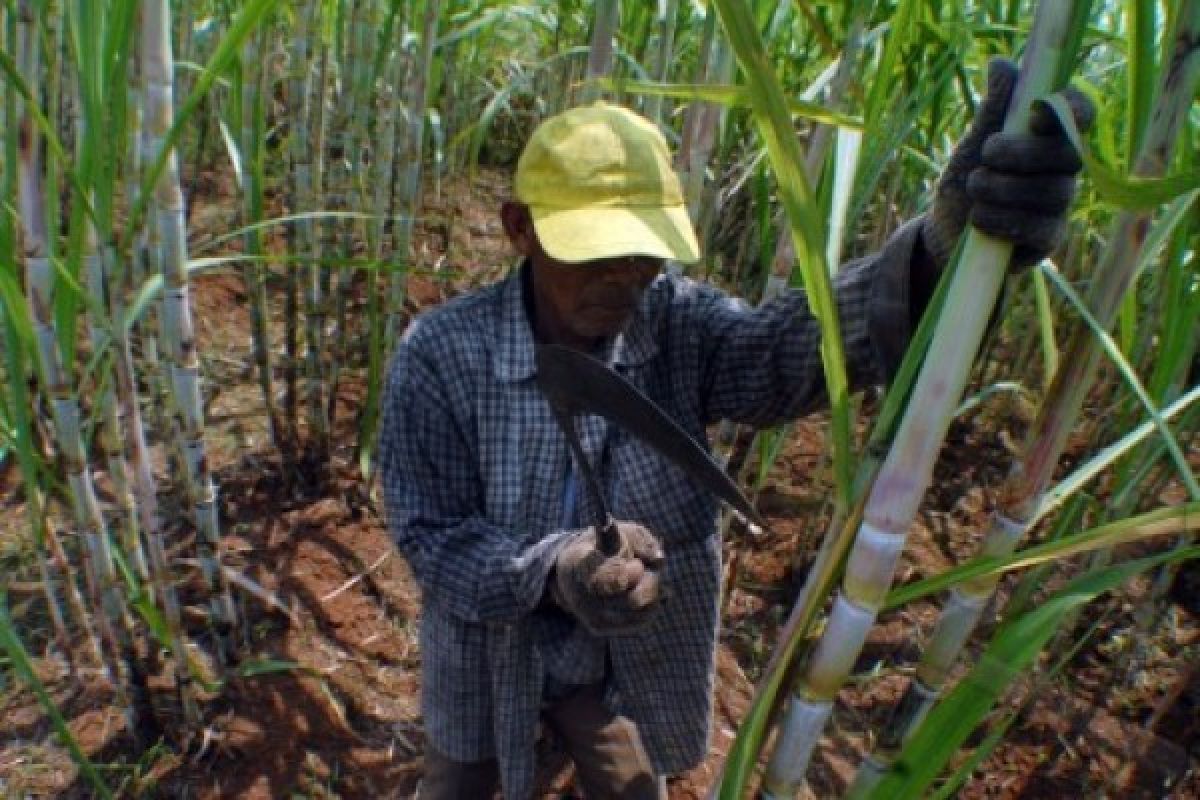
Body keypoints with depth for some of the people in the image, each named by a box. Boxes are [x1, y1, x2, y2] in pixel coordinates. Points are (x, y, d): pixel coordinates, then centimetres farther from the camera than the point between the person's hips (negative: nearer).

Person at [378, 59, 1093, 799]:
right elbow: (430, 534, -21)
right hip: (488, 657, 0)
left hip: (619, 662, 1)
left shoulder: (676, 323, -19)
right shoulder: (441, 353, -23)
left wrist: (946, 248, -56)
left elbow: (792, 344, -38)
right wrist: (551, 569, -41)